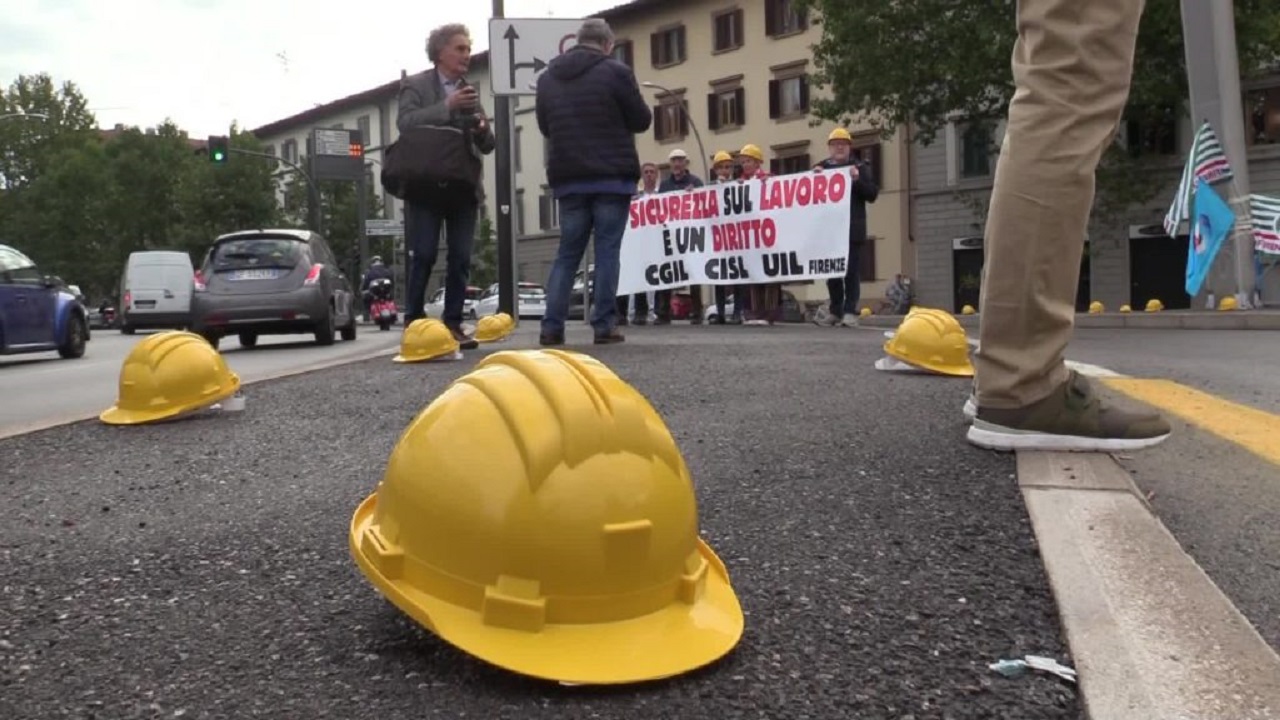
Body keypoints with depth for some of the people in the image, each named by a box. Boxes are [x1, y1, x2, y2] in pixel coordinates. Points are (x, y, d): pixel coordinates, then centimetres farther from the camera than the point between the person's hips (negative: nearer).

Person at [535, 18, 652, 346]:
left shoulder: (547, 77, 10)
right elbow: (641, 120, 1)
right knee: (607, 251, 0)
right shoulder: (615, 71, -5)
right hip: (612, 176, -4)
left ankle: (552, 326, 2)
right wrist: (629, 113, 22)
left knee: (567, 252, 9)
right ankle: (604, 325, -2)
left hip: (567, 177, 4)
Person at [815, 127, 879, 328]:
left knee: (851, 271, -5)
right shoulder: (821, 168, 14)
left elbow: (872, 194, -1)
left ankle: (850, 311, -4)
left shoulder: (860, 167, 5)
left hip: (852, 229, -3)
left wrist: (857, 180, -15)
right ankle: (835, 311, 13)